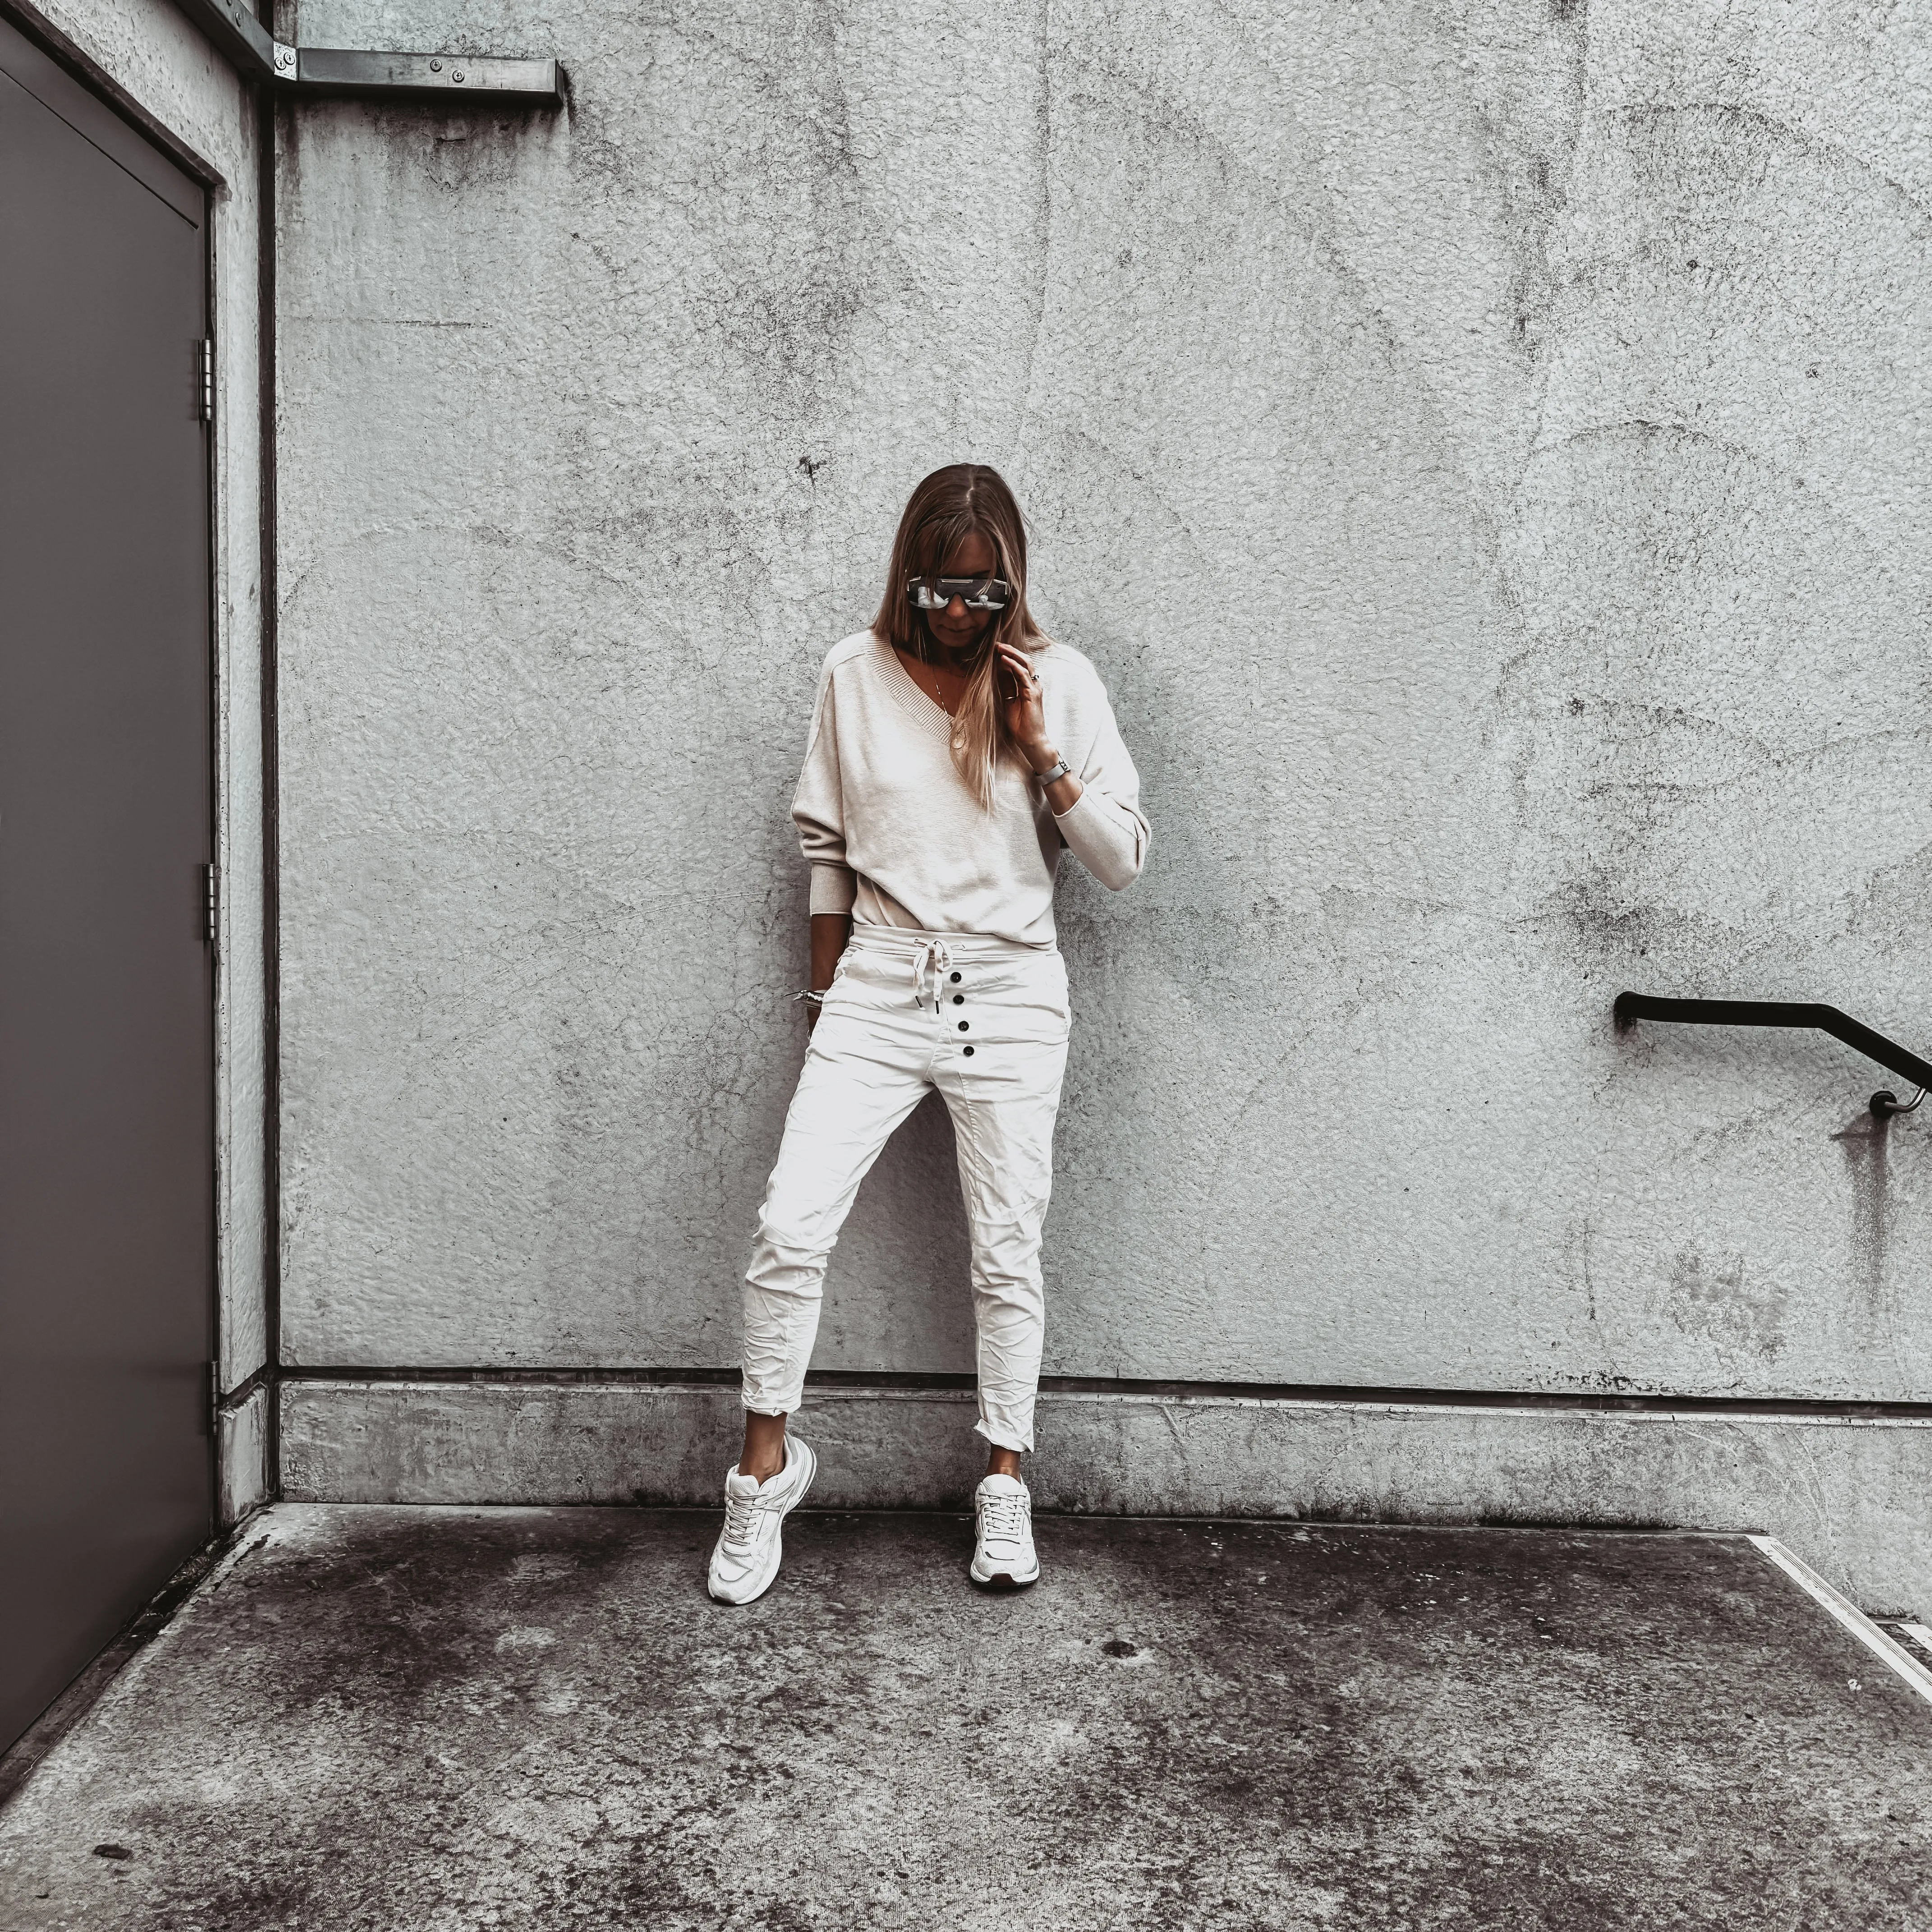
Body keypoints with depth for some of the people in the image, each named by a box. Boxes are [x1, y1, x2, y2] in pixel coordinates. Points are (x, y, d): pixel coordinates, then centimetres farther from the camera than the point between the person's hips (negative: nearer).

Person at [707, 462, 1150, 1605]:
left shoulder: (1060, 682, 0)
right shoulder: (856, 675, 3)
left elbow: (1125, 859, -1)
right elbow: (827, 845, 11)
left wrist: (1041, 754, -13)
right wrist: (825, 994, 12)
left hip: (1010, 998, 0)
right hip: (878, 990, 1)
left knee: (1009, 1256, 7)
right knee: (790, 1227, -8)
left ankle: (1006, 1483, 25)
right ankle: (769, 1465, 14)